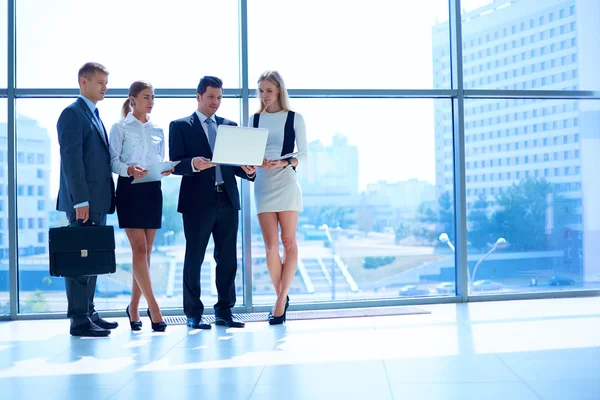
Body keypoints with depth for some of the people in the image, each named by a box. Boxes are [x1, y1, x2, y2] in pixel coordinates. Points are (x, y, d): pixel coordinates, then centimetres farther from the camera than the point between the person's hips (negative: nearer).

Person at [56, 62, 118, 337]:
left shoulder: (95, 116, 20)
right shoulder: (73, 114, -8)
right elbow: (71, 159, -16)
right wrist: (80, 200, -20)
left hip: (98, 199, 9)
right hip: (83, 200, -9)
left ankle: (88, 312, 19)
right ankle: (79, 320, -1)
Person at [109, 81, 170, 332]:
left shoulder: (158, 130, 16)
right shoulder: (120, 128, 2)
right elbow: (113, 161, -5)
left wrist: (165, 169, -6)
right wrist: (129, 169, -24)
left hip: (153, 189, 5)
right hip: (130, 189, -5)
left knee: (145, 252, 5)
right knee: (139, 249, -9)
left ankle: (134, 307, 15)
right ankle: (153, 307, -8)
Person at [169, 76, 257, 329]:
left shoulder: (230, 126, 16)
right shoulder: (180, 126, 4)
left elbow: (235, 162, 14)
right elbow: (175, 165, -5)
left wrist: (247, 170, -8)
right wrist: (193, 164, -25)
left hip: (227, 199, 4)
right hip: (198, 201, -4)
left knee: (227, 259, 6)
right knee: (194, 258, 3)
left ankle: (224, 311, 15)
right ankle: (193, 314, 12)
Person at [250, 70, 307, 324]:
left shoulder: (294, 118, 3)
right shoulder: (254, 119, 12)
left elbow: (303, 154, 1)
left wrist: (283, 163, -17)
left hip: (287, 182, -2)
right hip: (262, 183, 2)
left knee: (288, 242, -2)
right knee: (270, 245, -2)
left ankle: (281, 300, 2)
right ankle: (281, 298, 10)